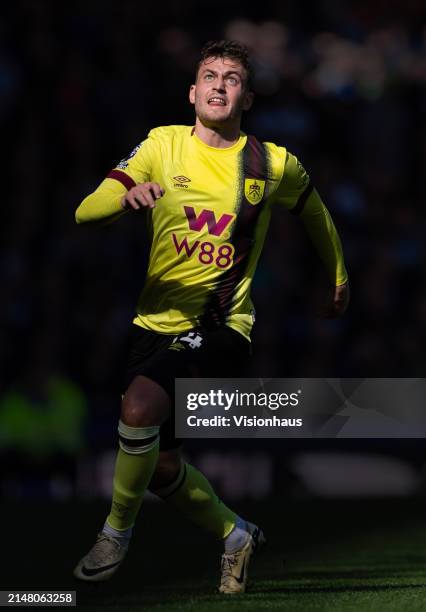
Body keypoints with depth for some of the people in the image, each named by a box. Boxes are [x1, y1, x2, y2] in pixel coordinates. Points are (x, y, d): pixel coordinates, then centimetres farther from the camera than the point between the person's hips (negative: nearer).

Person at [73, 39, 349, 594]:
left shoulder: (274, 164, 0)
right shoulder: (164, 145, 1)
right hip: (158, 322, 4)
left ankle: (118, 531, -8)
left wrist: (339, 279, 30)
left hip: (222, 326, -4)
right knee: (161, 468, 8)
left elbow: (313, 211, 22)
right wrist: (126, 195, -31)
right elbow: (86, 211, -10)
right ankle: (236, 535, 36)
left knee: (140, 408, -29)